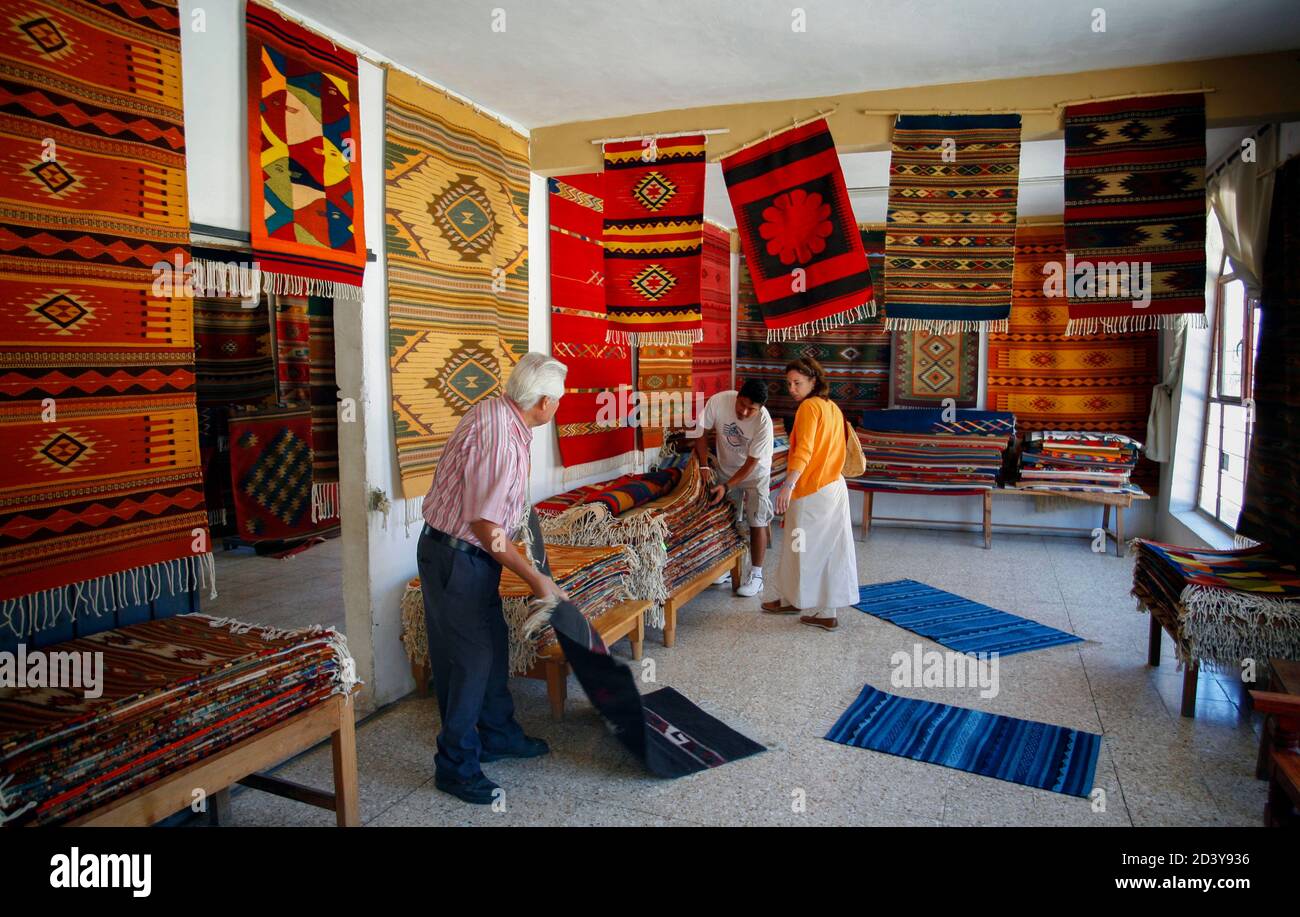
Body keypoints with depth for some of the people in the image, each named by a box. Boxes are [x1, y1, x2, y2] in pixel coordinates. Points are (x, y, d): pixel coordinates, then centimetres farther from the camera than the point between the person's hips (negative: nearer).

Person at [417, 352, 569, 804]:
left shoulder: (499, 412, 4)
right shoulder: (497, 436, -28)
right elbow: (485, 526, -28)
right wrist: (536, 579, -22)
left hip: (473, 553, 10)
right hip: (454, 556, -10)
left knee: (494, 646, 19)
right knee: (469, 657, 0)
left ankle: (498, 735, 36)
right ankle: (456, 766, 16)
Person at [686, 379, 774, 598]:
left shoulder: (764, 422, -32)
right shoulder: (719, 401, -26)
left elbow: (751, 463, -26)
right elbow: (699, 430, -15)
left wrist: (726, 487, -31)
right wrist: (704, 466, -20)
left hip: (755, 472, -3)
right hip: (726, 468, 3)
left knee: (756, 522, -3)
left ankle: (756, 575, 8)